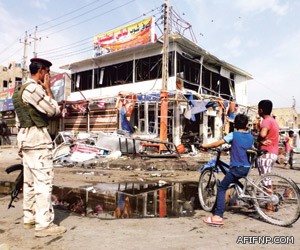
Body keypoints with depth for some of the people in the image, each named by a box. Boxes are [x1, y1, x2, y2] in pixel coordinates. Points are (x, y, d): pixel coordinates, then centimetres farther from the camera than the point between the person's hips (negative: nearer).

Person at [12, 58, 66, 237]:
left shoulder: (21, 89, 19)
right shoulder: (33, 88, -14)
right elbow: (54, 111, -11)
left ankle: (30, 218, 21)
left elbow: (19, 120, 20)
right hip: (37, 138, -10)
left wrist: (22, 144, 22)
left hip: (26, 138, 10)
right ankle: (44, 224, -5)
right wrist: (48, 89, -3)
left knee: (30, 181, 13)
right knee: (44, 181, -9)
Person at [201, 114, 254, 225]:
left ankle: (218, 216, -13)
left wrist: (205, 146, 1)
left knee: (221, 188, -4)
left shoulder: (233, 135, -7)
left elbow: (217, 143, -12)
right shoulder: (251, 137, 8)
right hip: (246, 168, 7)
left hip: (236, 168, -6)